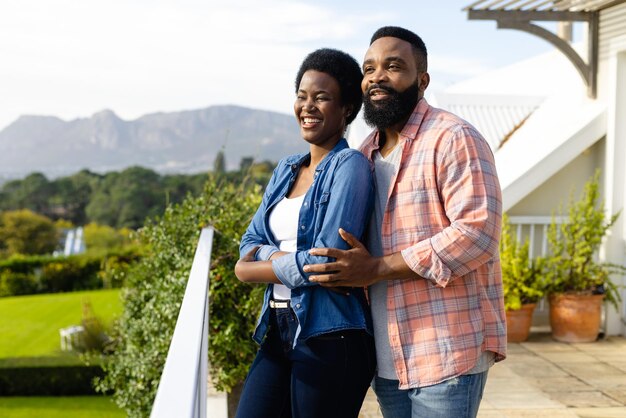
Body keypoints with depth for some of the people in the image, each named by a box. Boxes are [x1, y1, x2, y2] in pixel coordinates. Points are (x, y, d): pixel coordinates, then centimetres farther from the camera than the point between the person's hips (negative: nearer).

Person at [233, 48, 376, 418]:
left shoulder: (350, 165, -8)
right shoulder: (286, 171, 15)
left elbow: (328, 259, -17)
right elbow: (250, 245, 10)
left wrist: (253, 269, -4)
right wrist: (284, 258, -12)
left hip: (330, 340, -7)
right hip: (279, 334, 7)